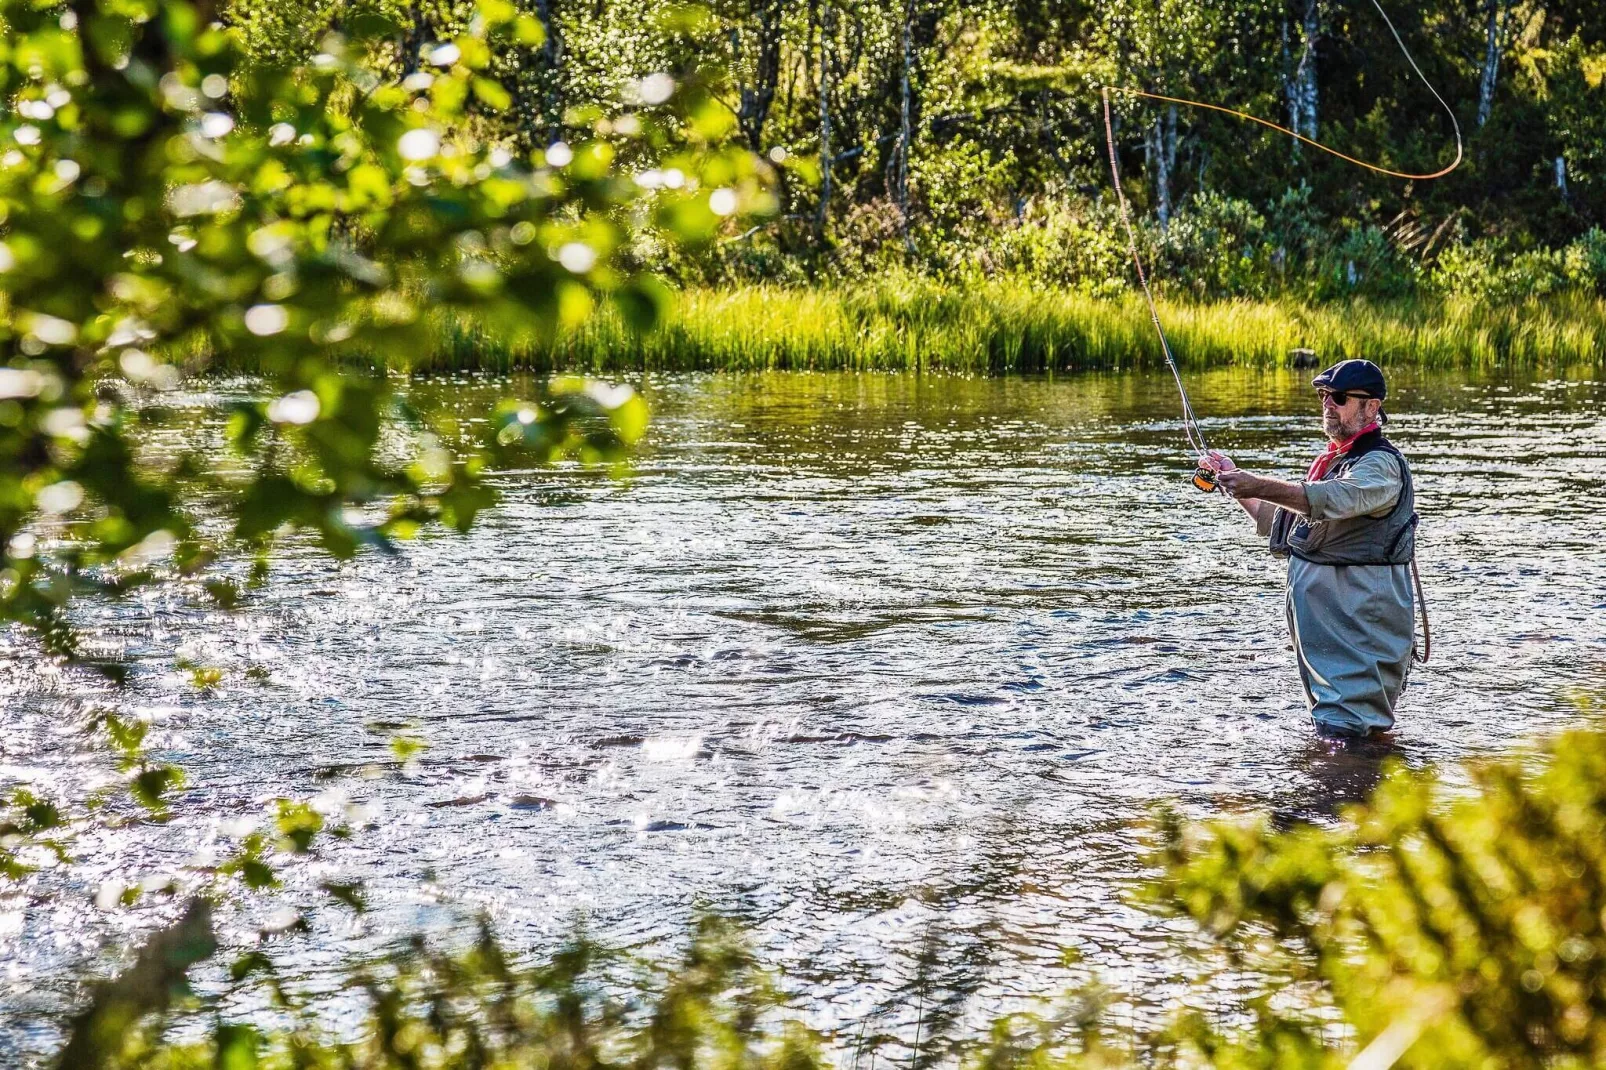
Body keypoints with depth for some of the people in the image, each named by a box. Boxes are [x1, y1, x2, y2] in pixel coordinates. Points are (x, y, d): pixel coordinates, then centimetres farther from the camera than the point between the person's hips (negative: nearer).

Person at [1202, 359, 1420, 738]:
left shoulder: (1381, 464, -13)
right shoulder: (1330, 461, 19)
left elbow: (1333, 499, -33)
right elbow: (1278, 521, 27)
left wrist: (1259, 486, -42)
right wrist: (1235, 481, 15)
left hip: (1359, 627, -10)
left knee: (1346, 730, -15)